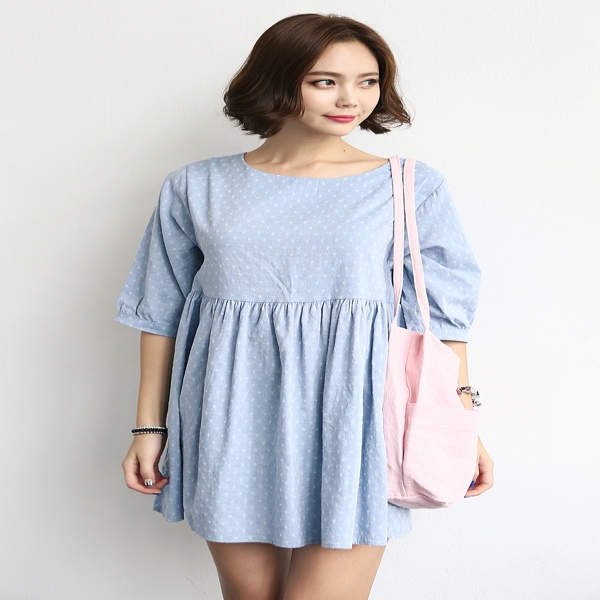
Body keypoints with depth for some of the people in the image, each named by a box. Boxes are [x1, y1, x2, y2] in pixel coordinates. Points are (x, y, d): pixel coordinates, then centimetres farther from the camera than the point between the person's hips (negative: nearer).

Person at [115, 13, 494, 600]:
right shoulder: (196, 188, 5)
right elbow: (161, 312, 9)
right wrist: (149, 427, 8)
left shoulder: (411, 188, 2)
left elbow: (443, 315, 4)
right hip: (234, 430, 2)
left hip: (349, 425, -1)